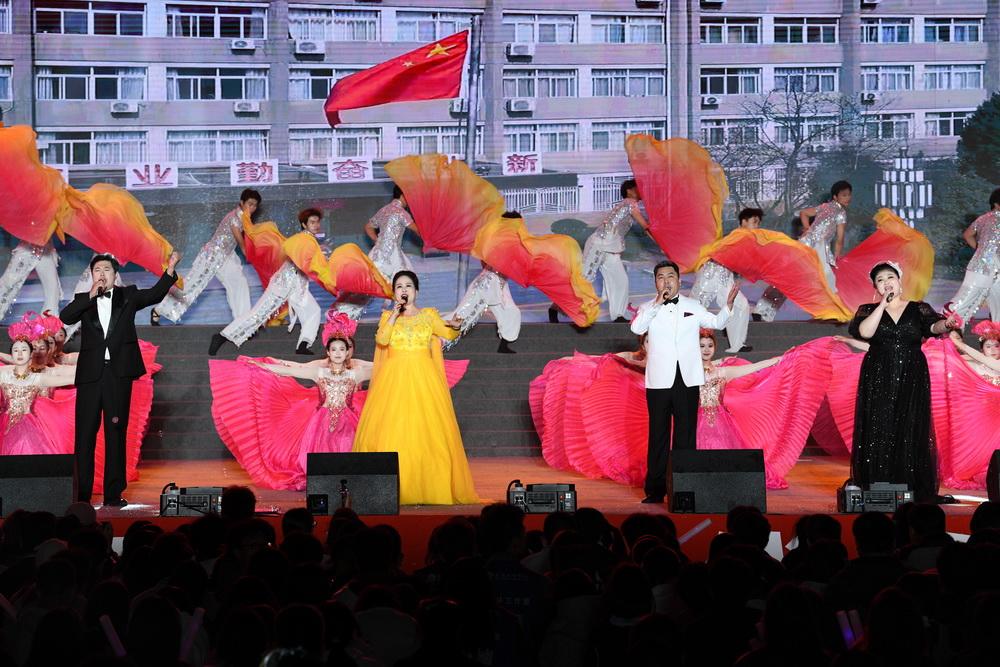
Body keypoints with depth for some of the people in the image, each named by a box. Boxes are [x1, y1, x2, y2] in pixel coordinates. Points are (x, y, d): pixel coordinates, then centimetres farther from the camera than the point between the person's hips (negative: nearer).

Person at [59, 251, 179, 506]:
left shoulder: (127, 296, 12)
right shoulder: (84, 300, 12)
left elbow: (155, 294, -1)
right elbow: (65, 317, -5)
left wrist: (170, 270, -13)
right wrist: (91, 296, -11)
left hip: (118, 374, 0)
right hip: (90, 374, 0)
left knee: (116, 434, 2)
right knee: (85, 435, -1)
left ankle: (113, 494, 4)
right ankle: (82, 494, 1)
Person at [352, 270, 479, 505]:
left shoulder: (429, 315, 11)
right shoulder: (388, 316, 10)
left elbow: (448, 334, 2)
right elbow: (381, 339, -6)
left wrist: (455, 326, -19)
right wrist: (394, 315, -9)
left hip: (423, 380, 0)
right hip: (394, 379, 0)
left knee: (424, 431, -6)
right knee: (390, 430, -8)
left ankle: (427, 488, -3)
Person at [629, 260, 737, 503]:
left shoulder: (693, 307, 11)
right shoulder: (648, 308, 5)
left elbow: (716, 322, 18)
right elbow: (636, 328, -12)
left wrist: (729, 304, 1)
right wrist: (657, 304, -15)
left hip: (687, 380, 1)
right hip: (659, 381, -1)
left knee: (686, 434, 3)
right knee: (658, 435, 1)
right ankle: (655, 490, 5)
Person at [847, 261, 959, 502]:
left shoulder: (919, 309, 8)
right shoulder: (868, 310, 8)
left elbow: (932, 326, -12)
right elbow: (864, 331, -12)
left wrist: (945, 324, -35)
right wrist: (883, 304, -10)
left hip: (911, 381, 0)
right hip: (879, 381, 0)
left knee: (911, 433, -5)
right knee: (879, 432, -5)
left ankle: (913, 491, -2)